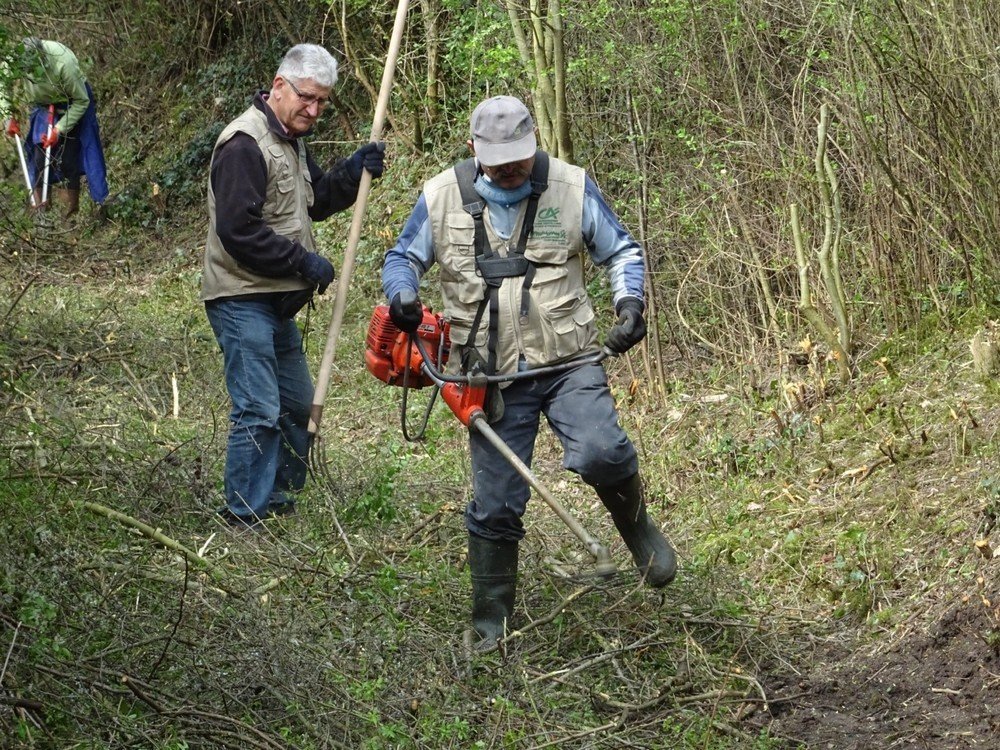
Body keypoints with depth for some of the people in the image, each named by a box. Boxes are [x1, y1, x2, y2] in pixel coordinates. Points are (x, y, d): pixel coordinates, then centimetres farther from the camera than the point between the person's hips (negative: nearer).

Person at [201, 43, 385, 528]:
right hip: (241, 300, -10)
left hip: (276, 302, 10)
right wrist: (302, 261, -19)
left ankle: (278, 498, 30)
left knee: (297, 405, 18)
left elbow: (315, 202, 23)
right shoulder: (245, 143, -18)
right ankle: (245, 519, -7)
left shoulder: (290, 140, 15)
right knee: (258, 412, -11)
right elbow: (238, 230, -23)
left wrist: (352, 173, 4)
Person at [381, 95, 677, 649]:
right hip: (493, 377, 1)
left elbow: (621, 251, 10)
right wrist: (401, 296, -10)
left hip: (568, 364, -1)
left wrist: (630, 302, -9)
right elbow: (402, 258, 12)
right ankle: (490, 623, 18)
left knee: (600, 453, -26)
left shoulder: (571, 188, -1)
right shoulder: (441, 197, 1)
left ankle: (636, 526, 6)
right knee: (495, 505, 3)